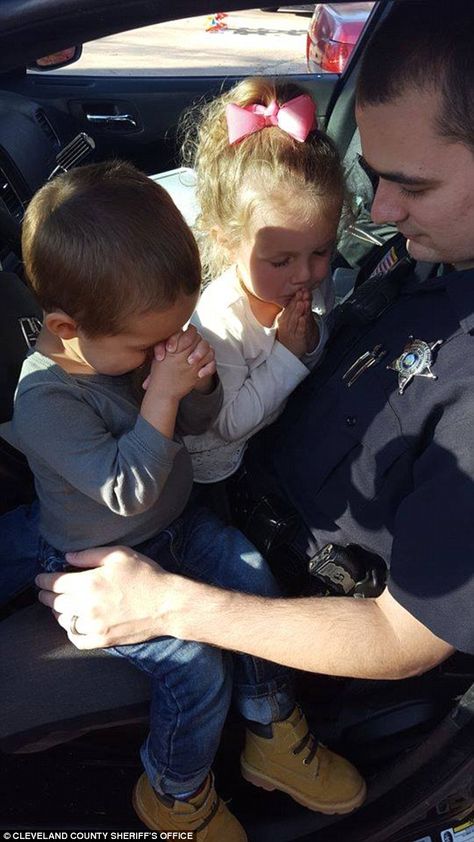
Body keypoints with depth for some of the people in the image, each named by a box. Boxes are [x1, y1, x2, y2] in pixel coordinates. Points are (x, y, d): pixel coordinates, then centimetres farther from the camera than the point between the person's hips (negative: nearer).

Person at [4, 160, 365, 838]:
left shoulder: (133, 337, -9)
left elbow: (197, 422, 3)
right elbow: (126, 491, -32)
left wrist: (198, 382, -20)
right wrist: (161, 396, -34)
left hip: (174, 524, 8)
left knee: (257, 583, 1)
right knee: (196, 667, -16)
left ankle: (273, 736, 24)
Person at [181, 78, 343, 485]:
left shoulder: (317, 285, -11)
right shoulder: (218, 321, -28)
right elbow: (230, 425, -21)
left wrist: (314, 342, -19)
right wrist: (287, 355, -28)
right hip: (223, 464, -4)